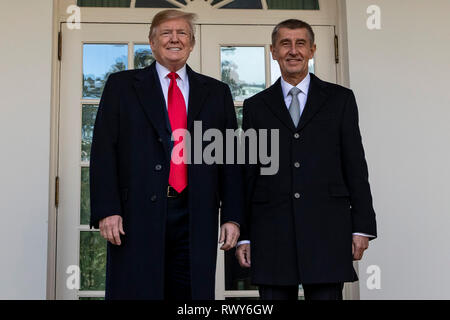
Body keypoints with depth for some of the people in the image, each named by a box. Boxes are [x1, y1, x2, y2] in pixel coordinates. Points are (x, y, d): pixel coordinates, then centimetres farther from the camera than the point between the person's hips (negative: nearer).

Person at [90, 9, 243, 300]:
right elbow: (103, 152, 2)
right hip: (138, 216, -1)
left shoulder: (217, 93, 15)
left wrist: (232, 216, 4)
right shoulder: (122, 86, 10)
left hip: (197, 218, 2)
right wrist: (106, 210, -8)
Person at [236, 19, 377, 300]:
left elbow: (355, 166, 6)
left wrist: (362, 227, 0)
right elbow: (249, 174, 10)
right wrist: (243, 235, 6)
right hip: (271, 232, 1)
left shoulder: (340, 99, 9)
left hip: (327, 230, -1)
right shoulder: (256, 106, 12)